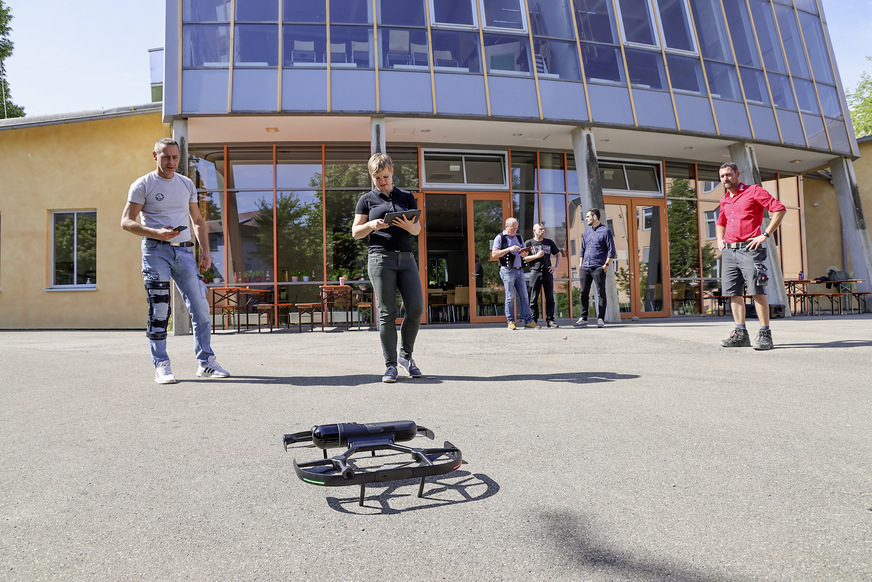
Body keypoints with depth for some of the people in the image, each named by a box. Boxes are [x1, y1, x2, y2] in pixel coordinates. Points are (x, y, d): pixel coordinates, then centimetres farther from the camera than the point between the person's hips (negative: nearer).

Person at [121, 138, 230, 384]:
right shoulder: (142, 185, 2)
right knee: (159, 310, -5)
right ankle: (161, 366, 3)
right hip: (156, 251, -4)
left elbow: (198, 221, 21)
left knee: (201, 307, -1)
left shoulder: (187, 185, 16)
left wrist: (205, 250, 9)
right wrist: (157, 233, -19)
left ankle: (206, 362, 7)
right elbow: (126, 221, -3)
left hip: (184, 251, 4)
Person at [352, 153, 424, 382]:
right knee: (387, 313, -4)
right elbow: (355, 232, 8)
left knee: (416, 308, -7)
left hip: (406, 258, 2)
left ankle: (406, 355, 13)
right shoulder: (367, 199, 10)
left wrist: (408, 225, -11)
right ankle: (390, 365, 3)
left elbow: (417, 230, 12)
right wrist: (371, 225, -12)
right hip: (381, 258, -2)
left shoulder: (407, 197, 15)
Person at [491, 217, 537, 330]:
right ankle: (511, 322, 1)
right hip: (507, 270, -6)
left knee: (524, 296, 3)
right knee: (510, 297, -5)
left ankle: (528, 321, 5)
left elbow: (525, 252, 24)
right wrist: (509, 249, -17)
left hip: (519, 270, 6)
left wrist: (524, 253, -1)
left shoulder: (518, 237, 19)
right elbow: (494, 254, -8)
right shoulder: (500, 238, 1)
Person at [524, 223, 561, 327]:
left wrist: (556, 267, 10)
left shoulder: (549, 242, 17)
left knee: (550, 298, 1)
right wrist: (536, 256, -9)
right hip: (535, 272, -3)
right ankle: (533, 320, 1)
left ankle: (550, 320, 5)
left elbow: (558, 254, 24)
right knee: (534, 298, -3)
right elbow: (524, 258, 2)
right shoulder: (529, 243, 9)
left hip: (547, 272, 3)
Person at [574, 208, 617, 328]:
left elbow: (611, 251, -3)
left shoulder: (605, 231, -1)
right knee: (584, 293, 5)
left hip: (598, 268, -5)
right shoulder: (587, 231, 17)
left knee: (601, 293, -1)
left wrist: (606, 265, -10)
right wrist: (580, 266, 14)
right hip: (585, 268, 6)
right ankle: (583, 318, 11)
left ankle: (600, 319, 2)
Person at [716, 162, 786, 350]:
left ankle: (765, 334, -7)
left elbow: (779, 209, -6)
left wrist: (765, 235, -11)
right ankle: (741, 333, 7)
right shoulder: (724, 201, 20)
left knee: (757, 291, -10)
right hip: (729, 250, 6)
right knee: (734, 292, 3)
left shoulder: (753, 191, 1)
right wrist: (720, 240, 19)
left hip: (749, 248, -6)